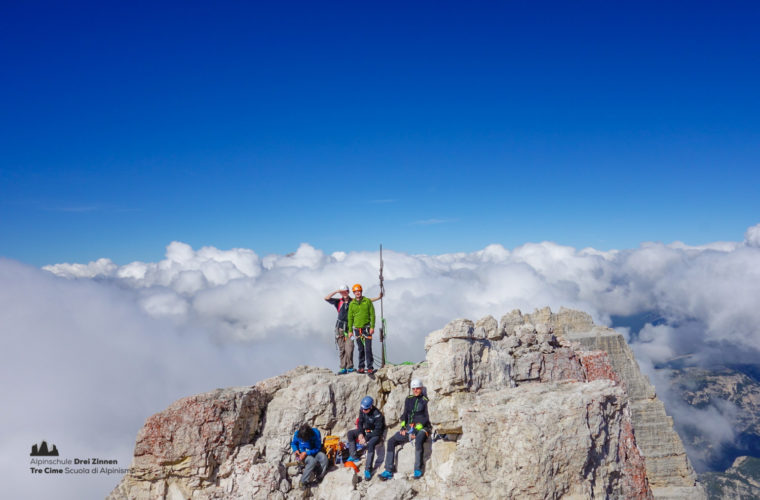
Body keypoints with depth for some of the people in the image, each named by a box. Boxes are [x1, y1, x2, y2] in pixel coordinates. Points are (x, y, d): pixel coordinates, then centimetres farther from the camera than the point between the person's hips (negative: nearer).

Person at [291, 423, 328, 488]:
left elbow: (318, 448, -14)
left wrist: (306, 453, -25)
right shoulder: (297, 434, -16)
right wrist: (296, 450, -15)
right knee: (312, 461, -36)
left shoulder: (316, 433, -20)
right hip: (302, 453, -1)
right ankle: (303, 482, -25)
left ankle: (320, 478, -17)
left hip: (314, 452, 1)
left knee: (324, 457, -33)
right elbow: (293, 443, 6)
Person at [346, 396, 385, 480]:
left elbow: (378, 430, -24)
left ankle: (368, 469, -31)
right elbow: (360, 422, 3)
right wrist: (360, 433, -13)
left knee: (370, 444, -35)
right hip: (366, 431, 7)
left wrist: (366, 438, -27)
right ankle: (353, 456, -7)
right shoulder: (362, 410, -9)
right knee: (350, 433, -8)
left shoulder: (377, 415, -27)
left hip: (376, 434, -7)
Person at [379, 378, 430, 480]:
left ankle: (418, 470, -27)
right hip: (409, 428, 6)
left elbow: (427, 417, -6)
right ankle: (388, 471, -8)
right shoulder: (409, 399, 14)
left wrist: (417, 428, -14)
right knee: (391, 441, -9)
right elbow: (405, 414, 15)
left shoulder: (425, 400, -2)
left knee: (418, 441, -38)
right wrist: (403, 427, 0)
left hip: (422, 428, -6)